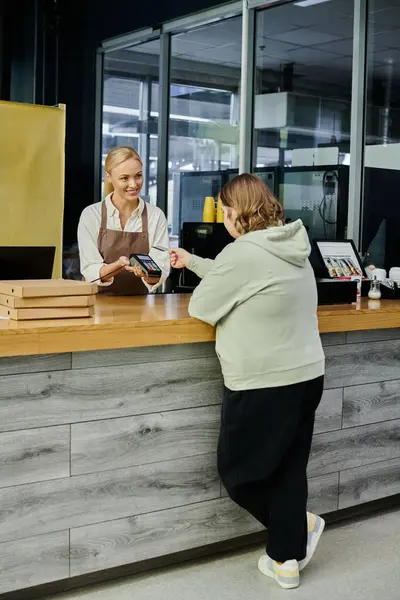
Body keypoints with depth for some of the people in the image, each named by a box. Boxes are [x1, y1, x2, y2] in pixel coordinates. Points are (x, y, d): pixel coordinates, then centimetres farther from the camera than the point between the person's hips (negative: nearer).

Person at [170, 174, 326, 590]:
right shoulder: (290, 247, 8)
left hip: (265, 384, -9)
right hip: (306, 377, 9)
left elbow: (200, 307, -10)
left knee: (237, 469, 10)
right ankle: (287, 559, 25)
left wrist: (209, 295, 11)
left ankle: (303, 523, 17)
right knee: (289, 469, 16)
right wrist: (192, 261, 30)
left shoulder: (243, 252, -19)